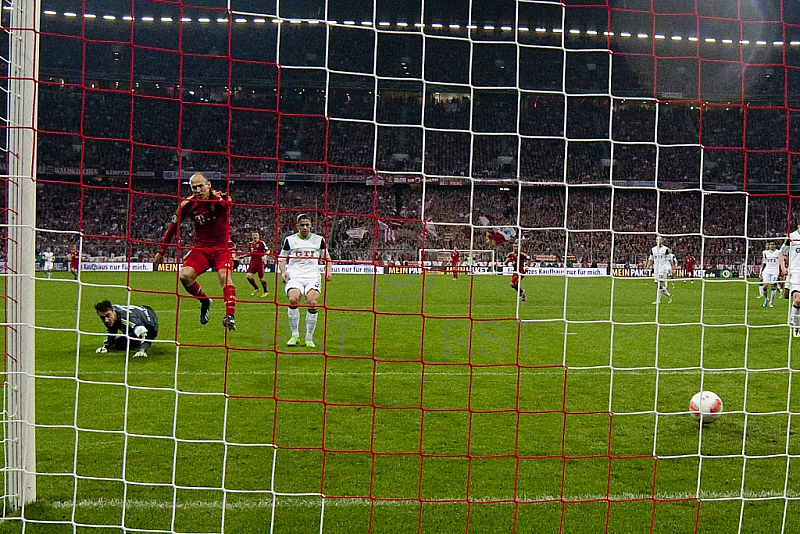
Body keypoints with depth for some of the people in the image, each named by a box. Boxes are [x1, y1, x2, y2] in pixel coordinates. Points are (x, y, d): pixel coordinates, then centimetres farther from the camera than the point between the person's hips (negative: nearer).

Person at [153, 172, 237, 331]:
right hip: (201, 247, 3)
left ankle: (230, 316, -33)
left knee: (224, 275, -27)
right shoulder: (187, 203, -3)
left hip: (222, 246, -3)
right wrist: (161, 252, 14)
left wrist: (219, 197, -60)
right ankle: (204, 301, 11)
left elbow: (228, 202, -39)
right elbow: (173, 227, 9)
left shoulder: (220, 198, -13)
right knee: (185, 275, -17)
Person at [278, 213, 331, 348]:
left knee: (312, 303, -21)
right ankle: (295, 335, -14)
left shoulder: (319, 240, 13)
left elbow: (326, 257, 24)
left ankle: (309, 338, -7)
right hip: (294, 276, -1)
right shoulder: (290, 240, 10)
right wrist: (283, 272, -1)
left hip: (313, 276, 1)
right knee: (293, 299, -28)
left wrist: (328, 270, 7)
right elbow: (282, 258, 17)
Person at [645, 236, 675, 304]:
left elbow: (670, 260, 0)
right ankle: (669, 295, 24)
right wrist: (647, 268, 10)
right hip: (656, 270, 5)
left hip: (663, 269, -5)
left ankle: (658, 300, -11)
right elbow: (650, 260, 17)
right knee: (658, 285, 5)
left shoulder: (666, 249, -2)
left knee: (660, 284, -13)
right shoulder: (653, 250, 12)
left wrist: (673, 269, -3)